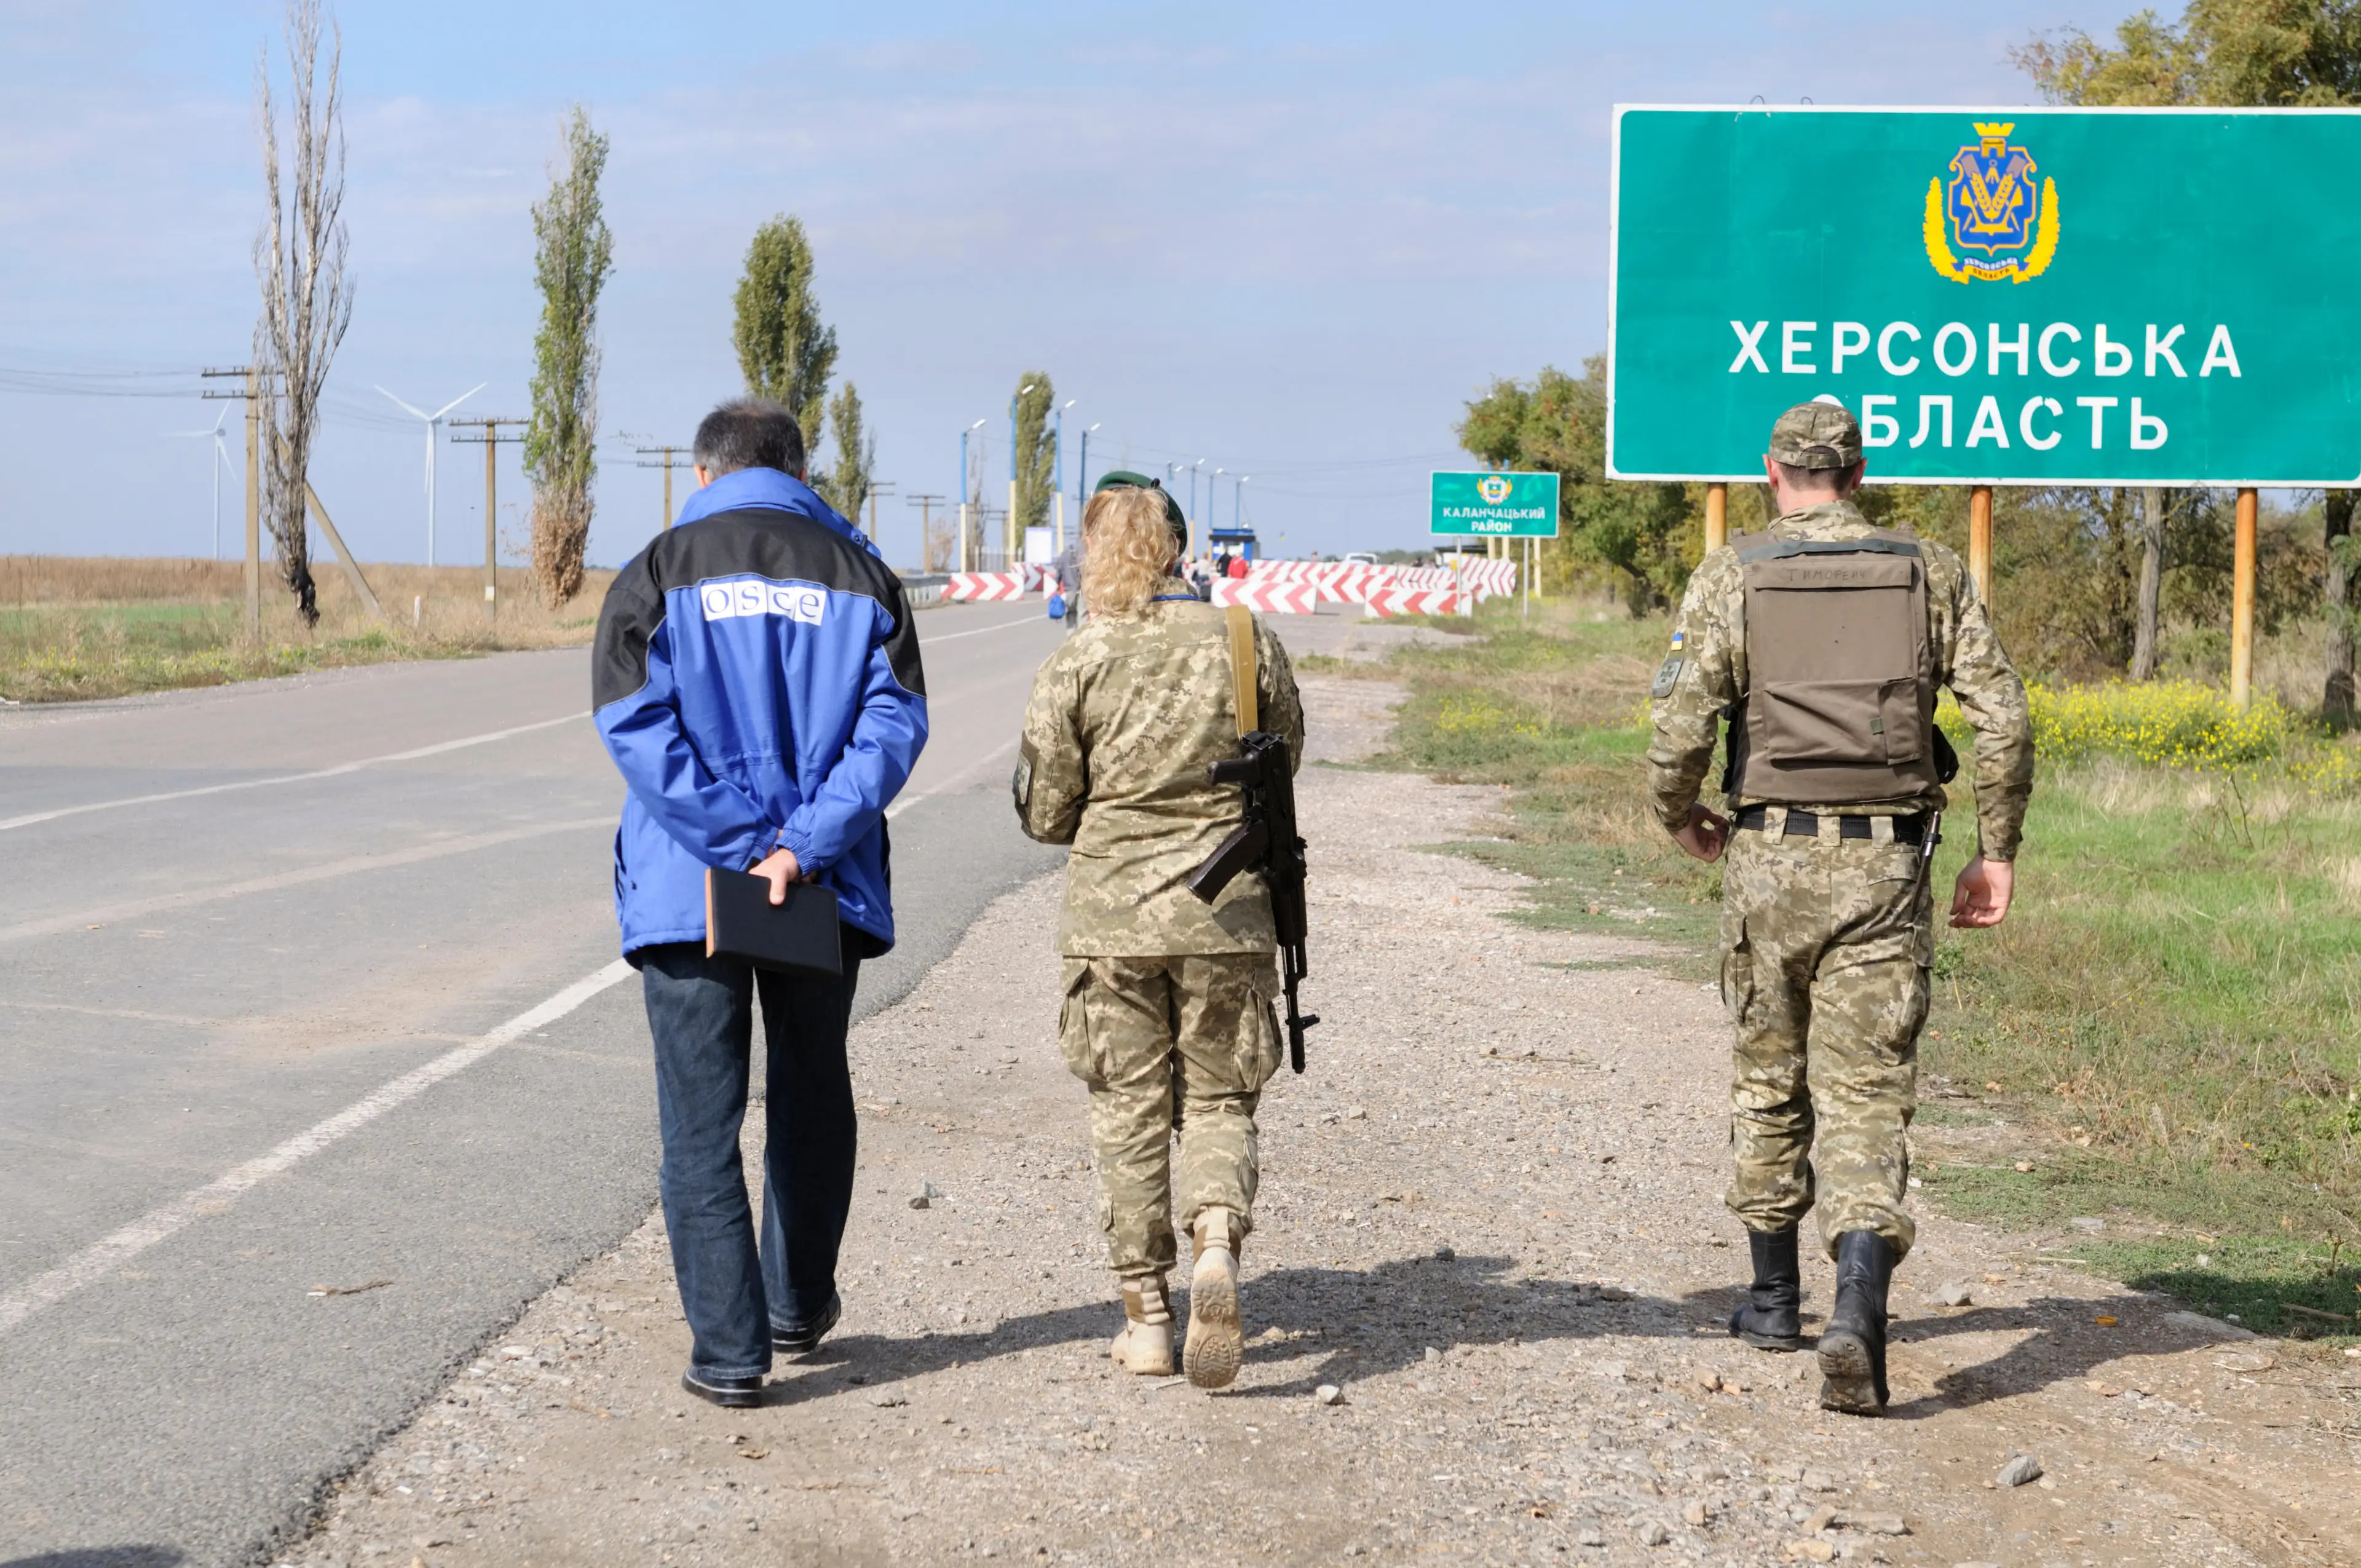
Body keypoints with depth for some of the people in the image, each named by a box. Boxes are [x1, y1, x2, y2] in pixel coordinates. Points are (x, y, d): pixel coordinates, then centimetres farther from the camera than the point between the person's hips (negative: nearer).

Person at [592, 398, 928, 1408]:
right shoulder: (860, 577, 6)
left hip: (687, 892, -2)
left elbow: (634, 724, -12)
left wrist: (745, 843, -13)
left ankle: (728, 1351, 0)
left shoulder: (660, 575, 0)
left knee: (701, 1125, 3)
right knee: (810, 1098, 20)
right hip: (826, 892, 3)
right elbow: (892, 725, -7)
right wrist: (803, 846, -14)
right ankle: (800, 1307, 34)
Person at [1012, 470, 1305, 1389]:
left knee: (1130, 1116, 10)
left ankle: (1147, 1319, 13)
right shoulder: (1249, 644, -3)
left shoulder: (1078, 664, -7)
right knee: (1219, 1103, 11)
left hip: (1113, 918, -1)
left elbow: (1044, 813, -2)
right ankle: (1218, 1245, -15)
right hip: (1228, 916, 1)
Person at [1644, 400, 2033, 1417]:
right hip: (1885, 866, 0)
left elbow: (1682, 726, -9)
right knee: (1865, 1093, -1)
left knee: (1768, 1078, 18)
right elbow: (2003, 721, -1)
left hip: (1771, 859, 0)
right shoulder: (1930, 573, 4)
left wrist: (1678, 818, 11)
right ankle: (1858, 1305, -21)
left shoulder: (1731, 577, -1)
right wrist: (1997, 852, 8)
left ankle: (1775, 1299, 30)